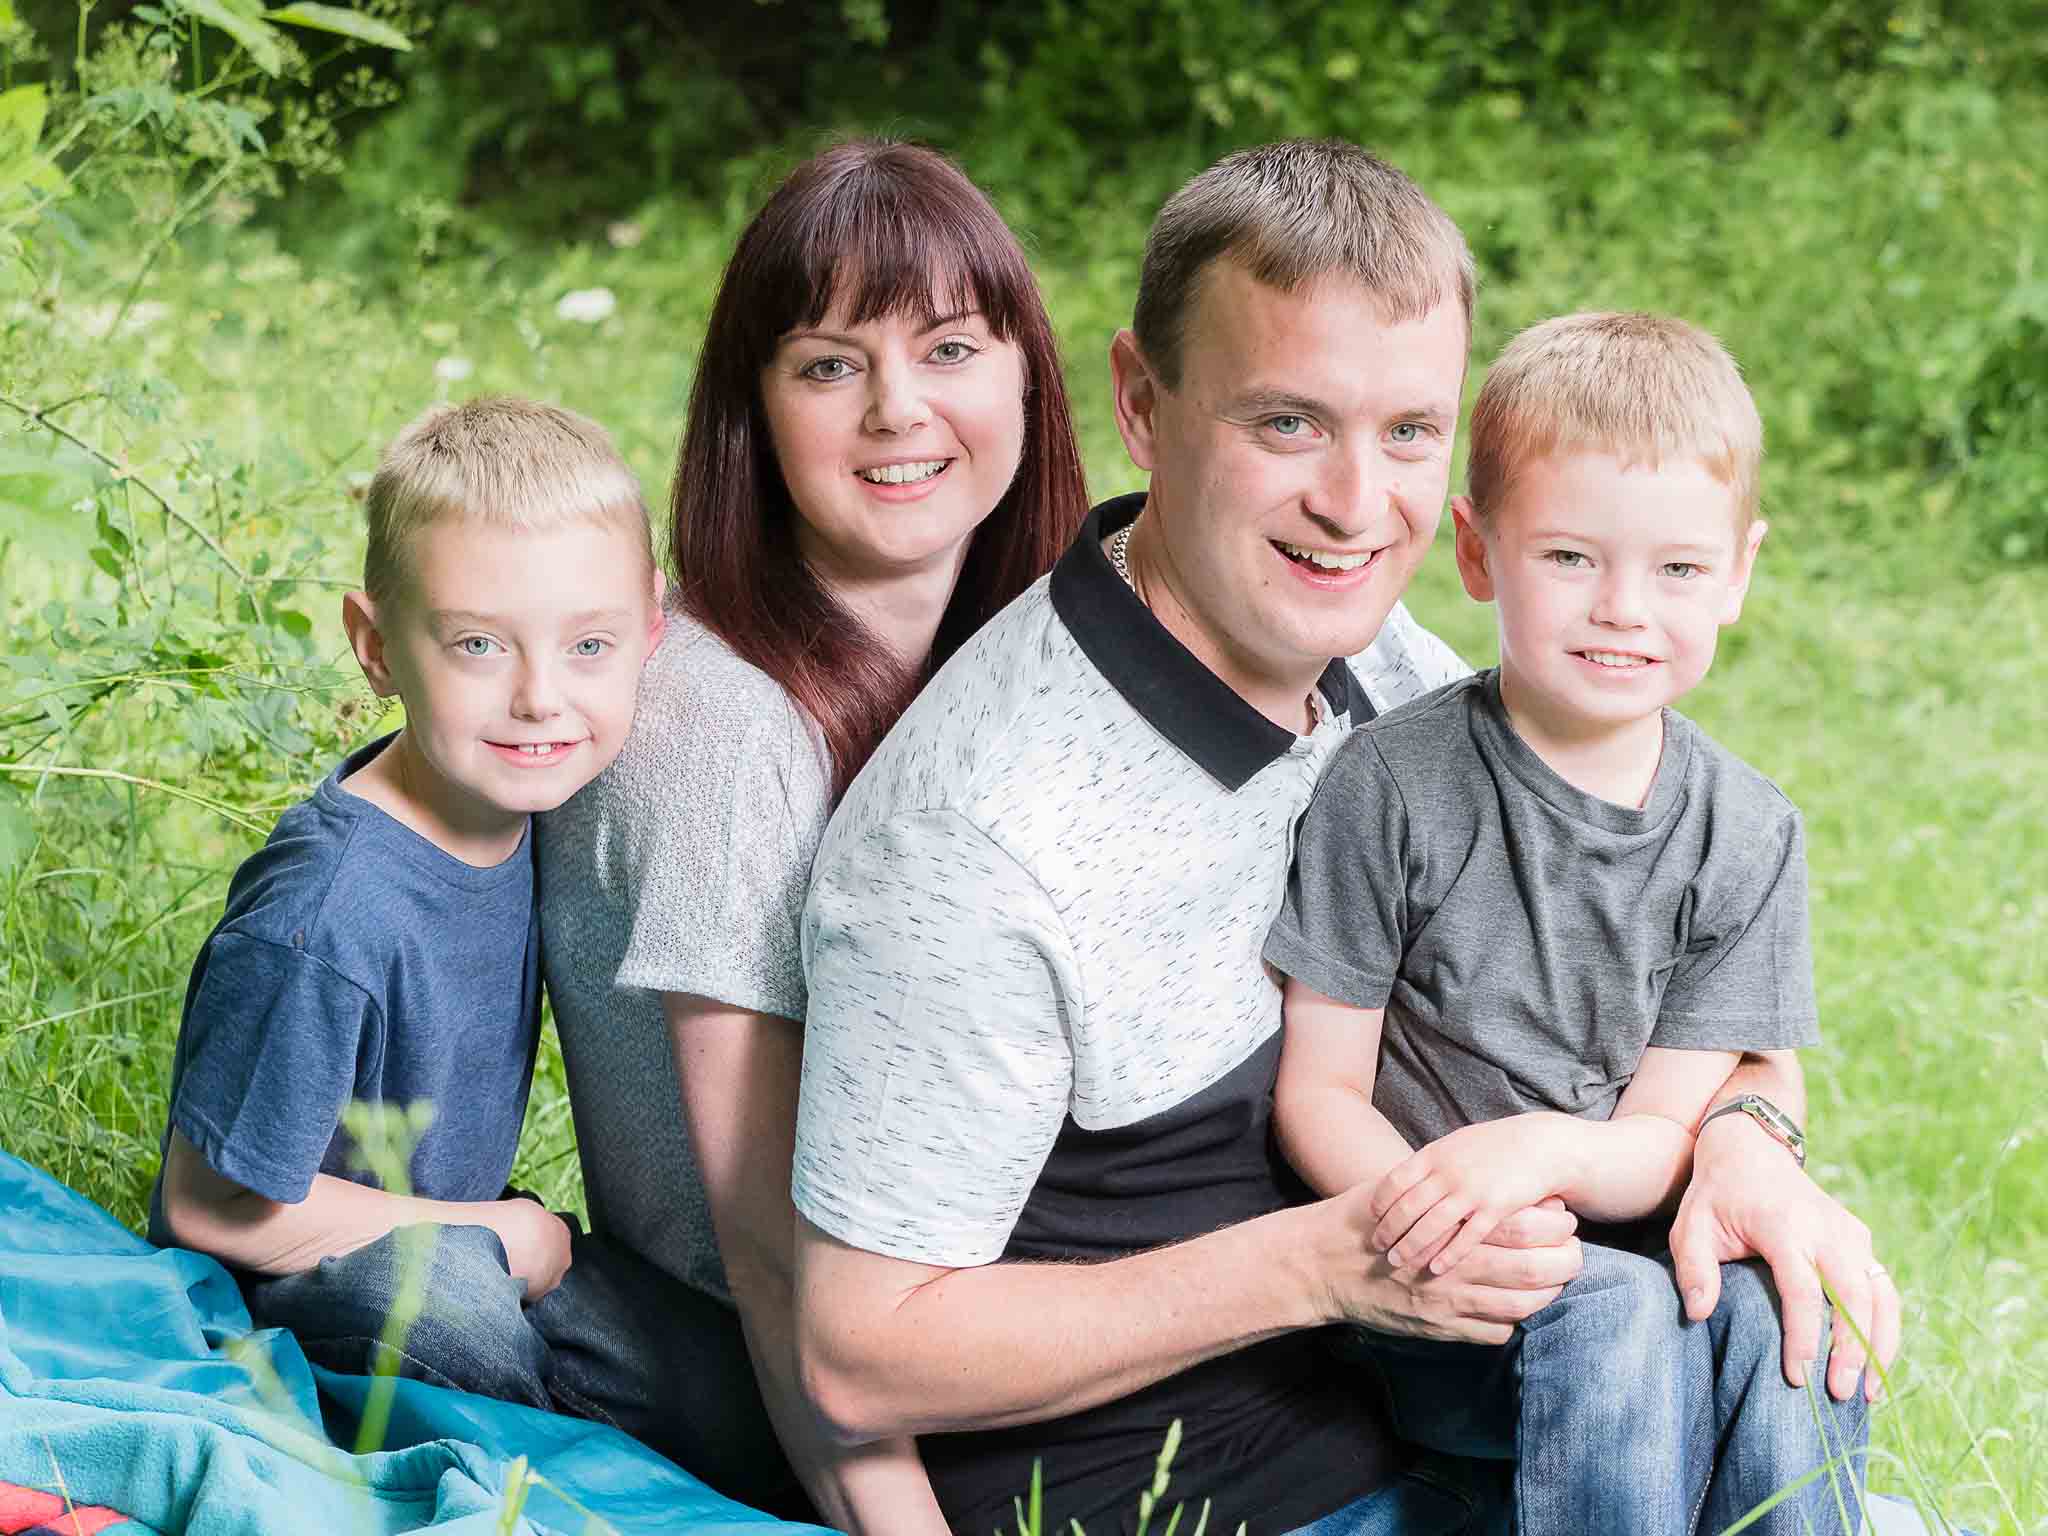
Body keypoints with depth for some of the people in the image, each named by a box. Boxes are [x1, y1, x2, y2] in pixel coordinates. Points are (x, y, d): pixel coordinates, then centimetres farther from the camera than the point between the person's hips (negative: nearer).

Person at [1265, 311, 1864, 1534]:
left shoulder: (1749, 836, 3)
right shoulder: (1389, 788, -6)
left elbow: (1665, 1136, -1)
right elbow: (1318, 1088, -3)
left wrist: (1540, 1152, -25)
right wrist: (1430, 1215, -24)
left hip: (1629, 1240, 3)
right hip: (1436, 1300, -3)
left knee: (1783, 1319, -28)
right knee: (1621, 1319, -32)